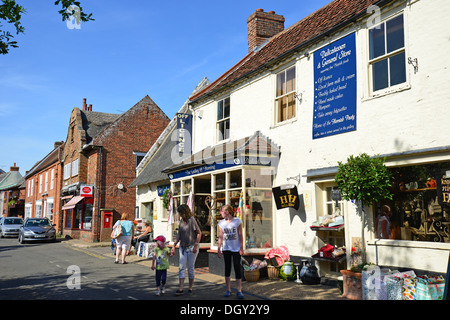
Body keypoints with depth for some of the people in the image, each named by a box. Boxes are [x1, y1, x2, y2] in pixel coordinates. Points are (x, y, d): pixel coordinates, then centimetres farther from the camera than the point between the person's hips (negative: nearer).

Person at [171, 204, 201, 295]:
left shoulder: (191, 220, -13)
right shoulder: (181, 221, 7)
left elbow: (199, 233, -11)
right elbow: (179, 235, 12)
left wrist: (196, 245, -16)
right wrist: (174, 246, 8)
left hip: (191, 247, -6)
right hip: (183, 247, 6)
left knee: (190, 268, 2)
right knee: (182, 267, -1)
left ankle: (190, 288, 15)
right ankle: (181, 288, 0)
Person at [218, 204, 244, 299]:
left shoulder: (237, 221, -3)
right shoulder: (221, 223, 4)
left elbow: (240, 236, -1)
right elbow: (220, 237, 8)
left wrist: (241, 248, -4)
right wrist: (219, 249, 6)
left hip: (236, 249, -3)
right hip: (226, 249, 3)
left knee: (237, 268, -4)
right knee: (227, 268, 7)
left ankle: (239, 291, 1)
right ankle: (228, 290, 16)